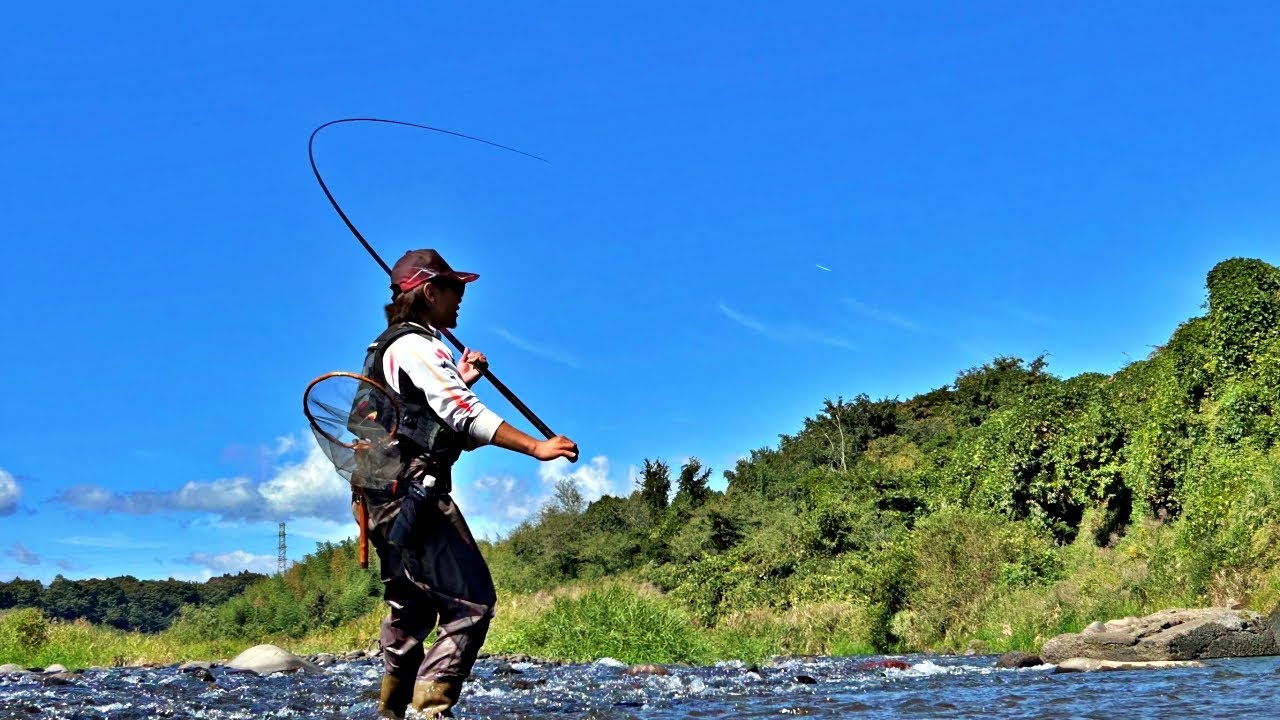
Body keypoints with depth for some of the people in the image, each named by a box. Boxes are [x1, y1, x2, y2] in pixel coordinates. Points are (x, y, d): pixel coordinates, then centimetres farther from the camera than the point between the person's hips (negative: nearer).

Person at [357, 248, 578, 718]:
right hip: (414, 495, -11)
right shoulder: (417, 345, -10)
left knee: (410, 610, 18)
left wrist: (460, 381, 17)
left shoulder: (387, 348, 21)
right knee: (471, 603, -13)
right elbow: (463, 415, -22)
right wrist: (536, 448, -25)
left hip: (386, 501, 11)